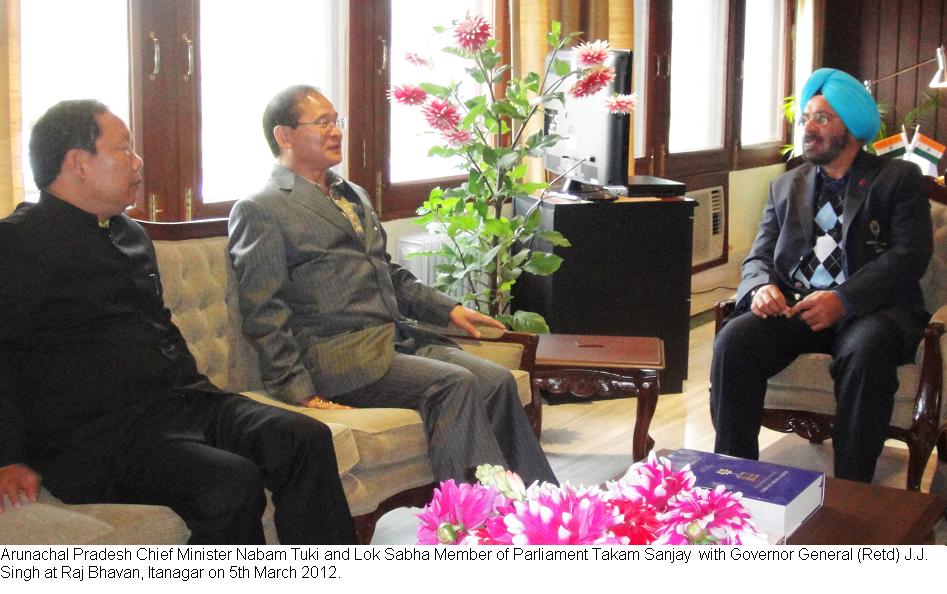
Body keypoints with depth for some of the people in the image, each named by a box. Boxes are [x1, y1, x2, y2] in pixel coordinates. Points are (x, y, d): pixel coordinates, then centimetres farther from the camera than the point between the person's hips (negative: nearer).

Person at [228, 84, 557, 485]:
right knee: (454, 384, -27)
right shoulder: (259, 211, -2)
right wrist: (297, 390, -16)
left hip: (399, 337, 8)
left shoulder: (354, 196, 25)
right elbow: (263, 313, -9)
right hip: (343, 355, -8)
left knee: (496, 381, -14)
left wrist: (448, 309, 18)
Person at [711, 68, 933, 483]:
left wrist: (843, 299, -19)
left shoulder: (898, 179, 10)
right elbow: (759, 256, 17)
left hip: (871, 309, -3)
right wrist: (761, 287, -10)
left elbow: (910, 255, -4)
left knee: (865, 353, -38)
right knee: (733, 340, -27)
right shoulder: (785, 187, 24)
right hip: (793, 308, 4)